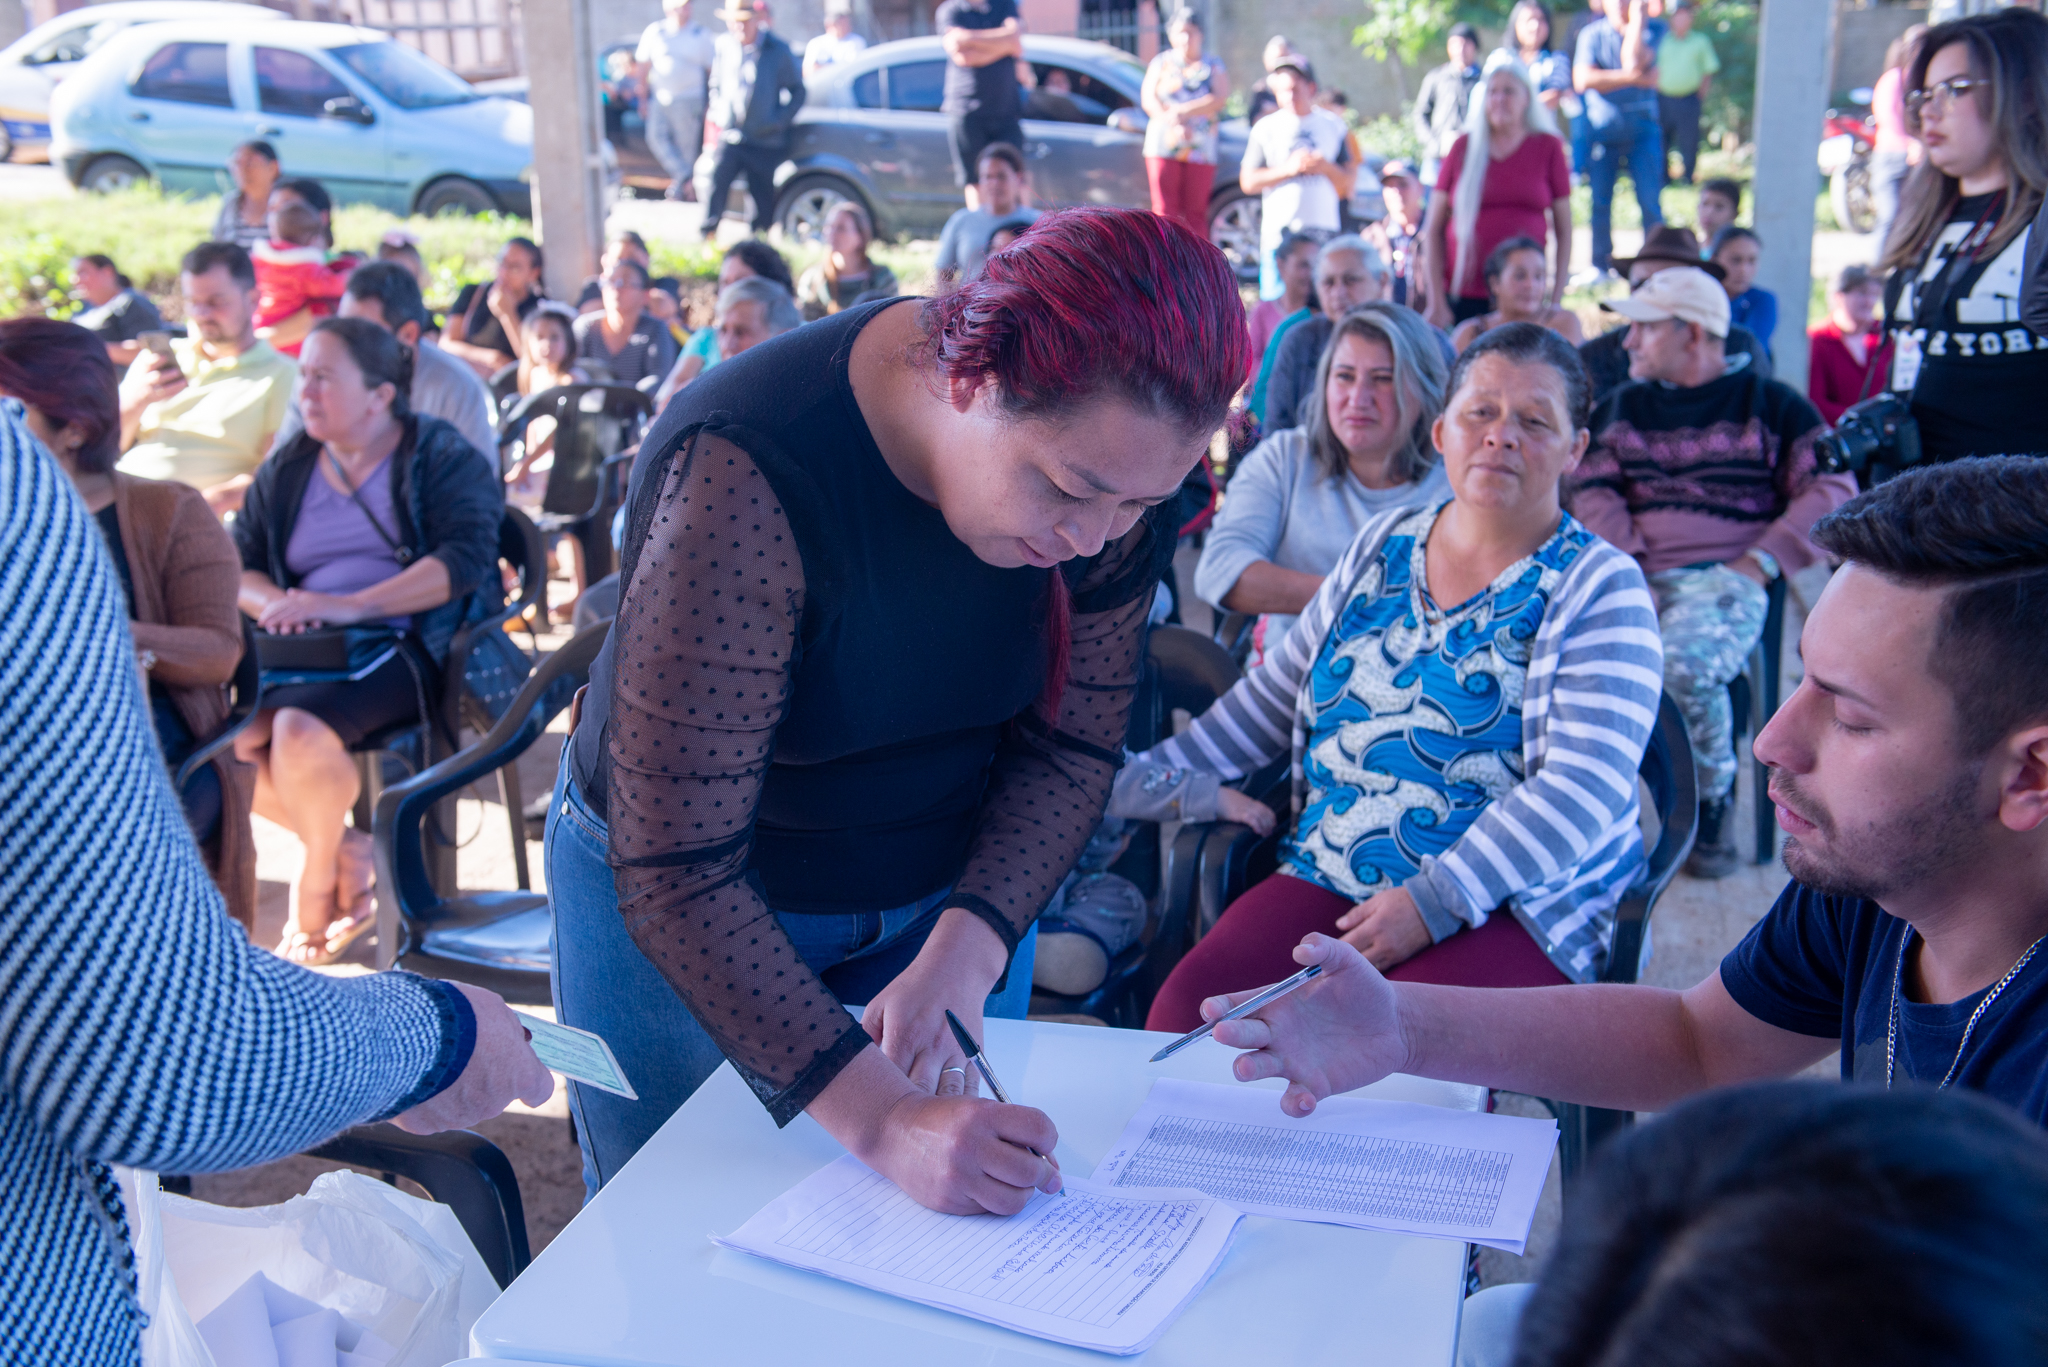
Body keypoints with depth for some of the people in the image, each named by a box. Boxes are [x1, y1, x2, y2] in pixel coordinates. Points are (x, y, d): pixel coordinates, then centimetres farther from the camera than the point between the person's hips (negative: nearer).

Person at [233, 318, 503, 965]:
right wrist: (272, 602, -10)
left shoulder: (439, 455, 2)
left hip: (404, 646, -5)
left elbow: (465, 560, -12)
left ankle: (319, 886, -6)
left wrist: (350, 605, -22)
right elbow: (238, 563, 16)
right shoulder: (286, 470, 19)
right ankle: (344, 846, -3)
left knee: (301, 728, -33)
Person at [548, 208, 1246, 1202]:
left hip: (951, 893, 4)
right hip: (667, 906, -4)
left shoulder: (1108, 457, -19)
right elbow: (677, 878, -36)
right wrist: (881, 1118, -41)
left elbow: (1071, 743, -11)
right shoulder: (742, 482, -36)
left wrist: (962, 957, -26)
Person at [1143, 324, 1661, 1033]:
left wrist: (1434, 902, -22)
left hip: (1512, 903, -4)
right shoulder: (1381, 546, 13)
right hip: (1326, 879, 4)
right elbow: (1271, 700, 19)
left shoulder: (1599, 588, -3)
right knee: (1187, 1011, -22)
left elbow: (1584, 787, -14)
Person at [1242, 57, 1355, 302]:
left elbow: (1350, 180, 12)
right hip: (1279, 228, -1)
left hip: (1324, 228, 1)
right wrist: (1288, 168, -10)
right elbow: (1247, 182, 2)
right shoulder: (1266, 128, 7)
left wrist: (1326, 168, -8)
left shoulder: (1334, 126, 13)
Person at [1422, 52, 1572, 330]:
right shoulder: (1464, 147, 7)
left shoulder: (1548, 147, 6)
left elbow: (1564, 228, 8)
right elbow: (1433, 227, 6)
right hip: (1461, 296, 0)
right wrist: (1437, 303, -2)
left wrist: (1556, 301, 1)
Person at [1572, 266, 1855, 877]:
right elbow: (1592, 492, 10)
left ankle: (1716, 803, -10)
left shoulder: (1771, 404, 9)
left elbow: (1834, 490, 3)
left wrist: (1760, 562, -10)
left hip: (1725, 577, -3)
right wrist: (1627, 562, -8)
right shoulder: (1623, 406, 21)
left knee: (1682, 664, -36)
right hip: (1637, 575, 4)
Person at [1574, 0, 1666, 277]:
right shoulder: (1592, 34, 3)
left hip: (1642, 128, 0)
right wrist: (1633, 77, -16)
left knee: (1649, 200, -5)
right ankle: (1600, 264, 15)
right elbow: (1582, 79, -13)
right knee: (1600, 200, 3)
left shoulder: (1653, 29, 3)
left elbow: (1633, 60, -16)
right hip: (1602, 129, 1)